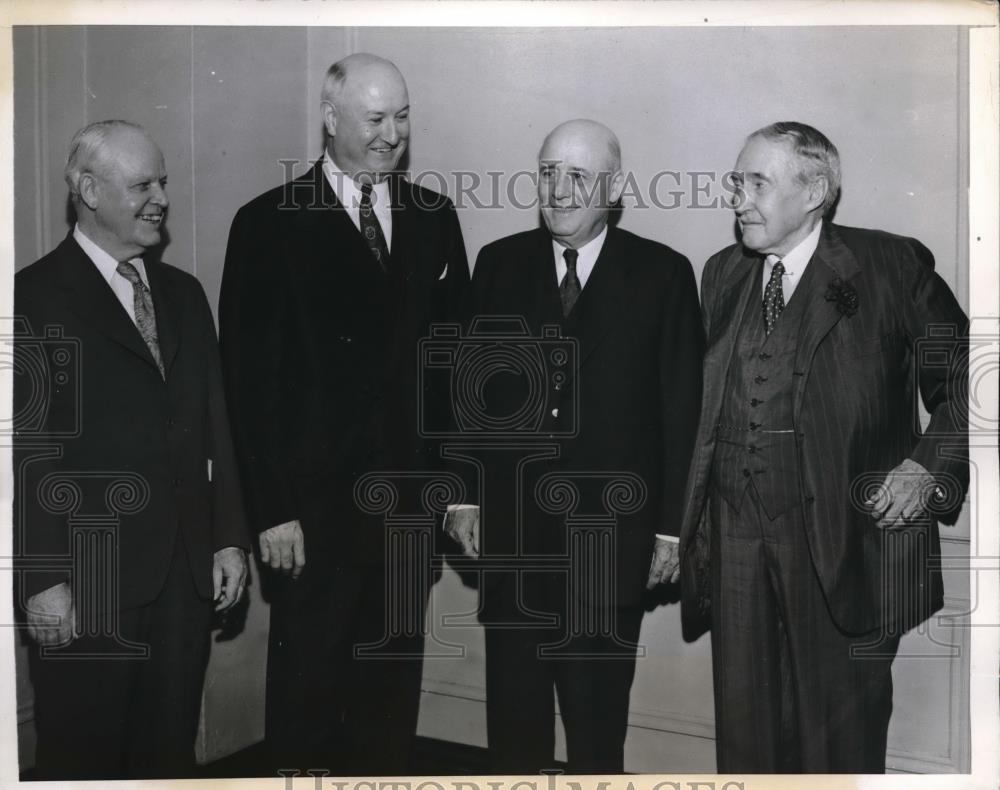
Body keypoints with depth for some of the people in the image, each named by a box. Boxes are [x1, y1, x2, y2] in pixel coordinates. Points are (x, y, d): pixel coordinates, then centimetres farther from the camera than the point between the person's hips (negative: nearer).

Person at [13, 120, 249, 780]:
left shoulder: (184, 294, 14)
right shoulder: (36, 297, -6)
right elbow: (28, 449, -10)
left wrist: (229, 538, 9)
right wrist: (42, 578, -13)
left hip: (187, 573, 5)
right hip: (88, 579, -5)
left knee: (170, 749, 14)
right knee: (84, 756, 8)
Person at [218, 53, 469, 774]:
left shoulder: (434, 219, 7)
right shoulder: (270, 223, -4)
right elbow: (250, 377, -6)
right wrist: (272, 509, -10)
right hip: (315, 505, -3)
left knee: (395, 682, 14)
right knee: (307, 686, 9)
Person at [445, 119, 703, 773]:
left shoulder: (663, 273, -2)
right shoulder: (500, 263, 5)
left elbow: (681, 410, -3)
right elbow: (470, 386, 7)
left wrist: (670, 526, -4)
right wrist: (463, 495, 4)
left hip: (611, 531, -2)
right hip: (511, 528, 2)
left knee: (598, 703, 10)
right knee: (513, 703, 13)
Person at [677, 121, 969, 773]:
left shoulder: (890, 267, -3)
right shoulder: (722, 274, 11)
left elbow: (963, 380, 1)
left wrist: (931, 466, -11)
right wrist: (690, 517, 7)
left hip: (845, 535, -4)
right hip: (735, 534, 4)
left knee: (840, 730, 9)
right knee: (744, 725, 13)